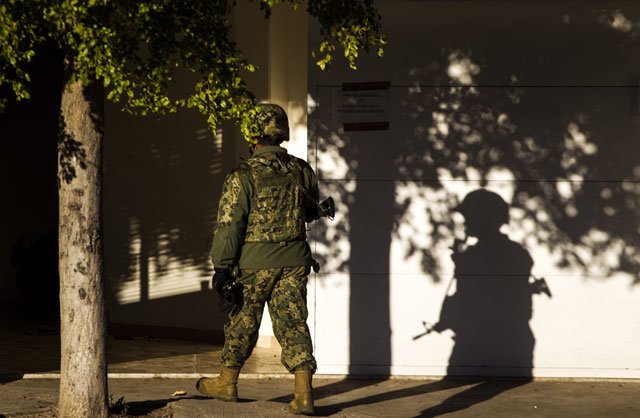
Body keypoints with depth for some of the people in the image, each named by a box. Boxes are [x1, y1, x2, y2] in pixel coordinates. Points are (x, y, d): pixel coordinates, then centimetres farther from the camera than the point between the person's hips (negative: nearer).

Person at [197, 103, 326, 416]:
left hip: (255, 262, -3)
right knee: (293, 323, 4)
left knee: (243, 322, 12)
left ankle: (226, 383, 28)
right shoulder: (301, 171, 1)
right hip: (295, 260, 3)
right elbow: (311, 212, 18)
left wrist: (221, 267, -8)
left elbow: (229, 225, -13)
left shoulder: (243, 176, -13)